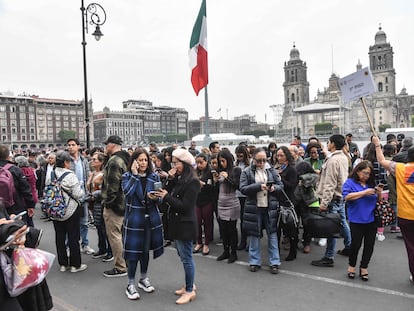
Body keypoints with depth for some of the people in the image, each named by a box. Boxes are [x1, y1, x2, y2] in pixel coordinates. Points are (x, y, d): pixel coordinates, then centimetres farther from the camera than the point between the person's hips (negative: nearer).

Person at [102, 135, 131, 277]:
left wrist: (108, 201, -15)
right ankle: (126, 262, 32)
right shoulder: (125, 158, 13)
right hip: (124, 202, 10)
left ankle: (120, 267, 5)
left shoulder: (114, 161, -19)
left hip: (114, 204, -10)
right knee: (121, 233, 20)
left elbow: (112, 184, -24)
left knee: (114, 235, -2)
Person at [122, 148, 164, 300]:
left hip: (150, 218, 3)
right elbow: (127, 191, -23)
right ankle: (130, 284, 16)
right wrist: (134, 174, -19)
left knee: (146, 249, 15)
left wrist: (155, 198, -15)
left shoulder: (154, 177, 4)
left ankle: (143, 279, 33)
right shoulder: (127, 176, -3)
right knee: (133, 250, 1)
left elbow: (160, 197, 7)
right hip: (133, 218, -3)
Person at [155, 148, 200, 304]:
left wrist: (166, 197, -16)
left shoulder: (192, 181, -16)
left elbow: (185, 206, -20)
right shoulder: (179, 178, 10)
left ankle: (190, 291, 15)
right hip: (177, 222, 9)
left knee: (186, 258, 1)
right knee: (183, 256, 18)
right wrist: (170, 180, -6)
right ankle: (189, 284, 32)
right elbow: (171, 194, 3)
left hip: (185, 224, -9)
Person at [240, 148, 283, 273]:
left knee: (272, 235, 6)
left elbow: (281, 185, 10)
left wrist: (274, 188, -13)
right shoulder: (246, 172, -2)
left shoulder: (271, 170, 6)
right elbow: (243, 188, -10)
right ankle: (255, 262, 22)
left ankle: (274, 262, 17)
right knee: (254, 235, 8)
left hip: (270, 207, 2)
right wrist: (259, 186, -20)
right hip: (254, 208, -1)